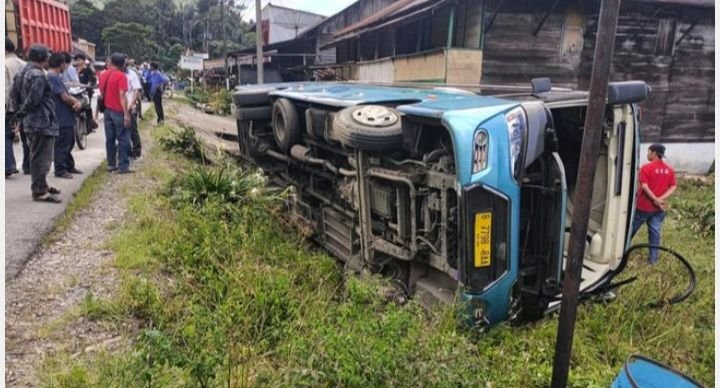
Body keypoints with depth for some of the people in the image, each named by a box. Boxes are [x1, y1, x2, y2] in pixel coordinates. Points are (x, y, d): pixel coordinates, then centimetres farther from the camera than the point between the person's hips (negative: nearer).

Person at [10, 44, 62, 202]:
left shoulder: (22, 73, 14)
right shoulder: (38, 76, -18)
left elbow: (14, 94, 16)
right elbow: (33, 99, -23)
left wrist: (21, 110, 13)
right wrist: (22, 112, -8)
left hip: (32, 122, 11)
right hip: (42, 122, -11)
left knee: (37, 156, 19)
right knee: (41, 158, -6)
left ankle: (41, 185, 30)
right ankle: (39, 191, -2)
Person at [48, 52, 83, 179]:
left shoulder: (56, 77, 15)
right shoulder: (53, 78, -18)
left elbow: (67, 95, 14)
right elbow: (65, 97, -22)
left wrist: (77, 102, -7)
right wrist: (77, 102, -3)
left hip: (67, 117, 10)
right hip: (61, 119, -10)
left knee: (69, 142, 19)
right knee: (62, 145, -2)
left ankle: (69, 166, 30)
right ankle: (60, 170, 6)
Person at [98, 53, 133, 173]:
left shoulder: (103, 75, 10)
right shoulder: (121, 76, -12)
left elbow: (101, 93, 16)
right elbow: (122, 95, -19)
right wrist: (126, 114, -19)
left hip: (107, 110, 7)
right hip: (118, 111, -7)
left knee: (110, 139, 11)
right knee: (123, 139, -2)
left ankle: (111, 164, 15)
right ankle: (123, 166, -3)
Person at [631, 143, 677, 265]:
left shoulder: (646, 168, -14)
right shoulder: (669, 169, 4)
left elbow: (644, 186, -21)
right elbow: (673, 187, -1)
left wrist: (656, 200, -16)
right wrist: (661, 199, -11)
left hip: (644, 206, -4)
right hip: (659, 208, 4)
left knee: (632, 228, 12)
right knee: (655, 231, 9)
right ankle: (653, 258, 12)